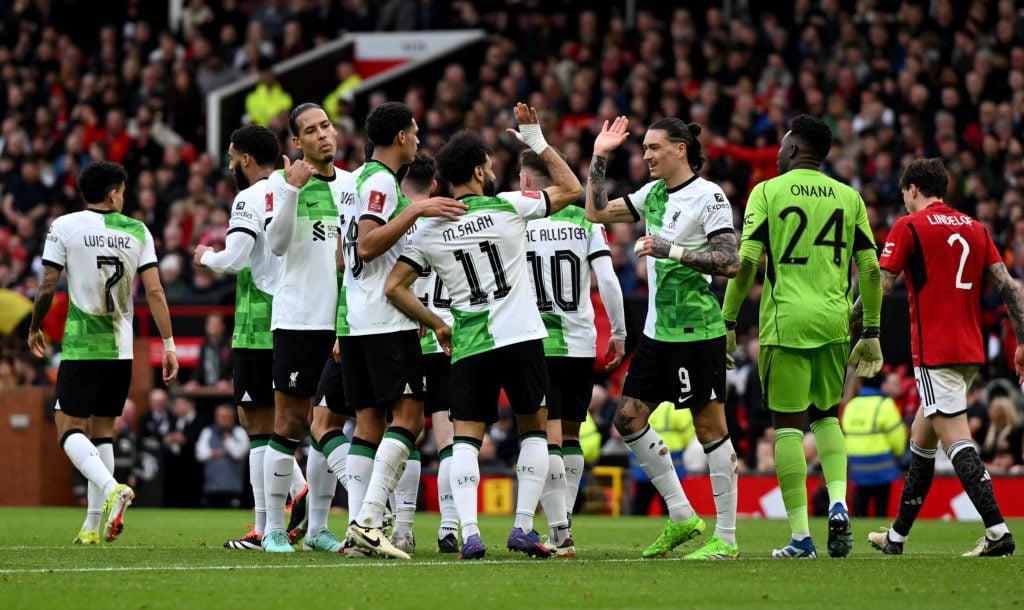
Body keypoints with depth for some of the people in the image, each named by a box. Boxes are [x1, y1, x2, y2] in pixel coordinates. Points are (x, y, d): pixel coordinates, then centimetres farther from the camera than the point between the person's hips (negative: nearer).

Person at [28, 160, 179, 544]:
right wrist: (169, 344, 1)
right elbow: (154, 291, -1)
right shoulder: (137, 231, 4)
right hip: (122, 349, 4)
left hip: (80, 347, -4)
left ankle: (112, 489, -27)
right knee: (103, 430, 13)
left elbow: (47, 286, -4)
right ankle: (94, 525, 10)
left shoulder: (65, 227, -3)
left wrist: (34, 328, 13)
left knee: (70, 430, -1)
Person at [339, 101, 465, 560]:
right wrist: (415, 210, -23)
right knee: (407, 415, -11)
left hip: (355, 317, 10)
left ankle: (358, 525, -1)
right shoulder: (381, 181, -9)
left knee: (369, 420, 6)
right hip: (385, 320, -10)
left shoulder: (361, 179, 19)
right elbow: (367, 245, -20)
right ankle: (368, 520, -21)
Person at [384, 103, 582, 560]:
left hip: (469, 347, 1)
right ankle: (523, 527, 4)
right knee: (534, 430, 13)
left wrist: (436, 325, 13)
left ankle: (469, 534, -15)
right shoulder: (508, 207, -3)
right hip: (521, 337, -1)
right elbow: (571, 189, 10)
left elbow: (394, 287, 1)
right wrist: (537, 141, 18)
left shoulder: (429, 231, 3)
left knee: (465, 437, 2)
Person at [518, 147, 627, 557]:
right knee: (570, 437, 14)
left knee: (548, 438, -6)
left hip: (537, 343, -3)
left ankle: (560, 536, -14)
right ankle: (562, 529, 16)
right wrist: (619, 333, 8)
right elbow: (607, 280, -2)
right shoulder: (585, 221, 4)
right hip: (581, 343, 3)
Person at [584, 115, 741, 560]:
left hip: (696, 331, -9)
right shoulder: (653, 194, 13)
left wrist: (672, 250, -21)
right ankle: (682, 517, 14)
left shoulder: (709, 196, -10)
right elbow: (596, 211, 18)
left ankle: (726, 538, 0)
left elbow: (729, 262, -16)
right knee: (628, 418, 6)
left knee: (710, 427, -5)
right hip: (657, 330, 9)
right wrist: (600, 156, 13)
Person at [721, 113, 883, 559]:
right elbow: (870, 270, 7)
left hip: (785, 322, -3)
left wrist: (727, 322, 0)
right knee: (826, 416, 21)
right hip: (833, 322, 3)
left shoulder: (767, 192, -1)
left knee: (788, 425, 1)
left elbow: (747, 262, -7)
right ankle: (838, 503, -1)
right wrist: (871, 333, 13)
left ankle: (800, 535, -2)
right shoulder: (849, 197, 9)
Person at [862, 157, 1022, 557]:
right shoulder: (975, 228, 14)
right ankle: (897, 535, 25)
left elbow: (880, 287, -7)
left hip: (934, 352, -7)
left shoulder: (909, 227, -4)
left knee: (956, 441, -13)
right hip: (970, 351, 7)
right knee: (920, 436, 18)